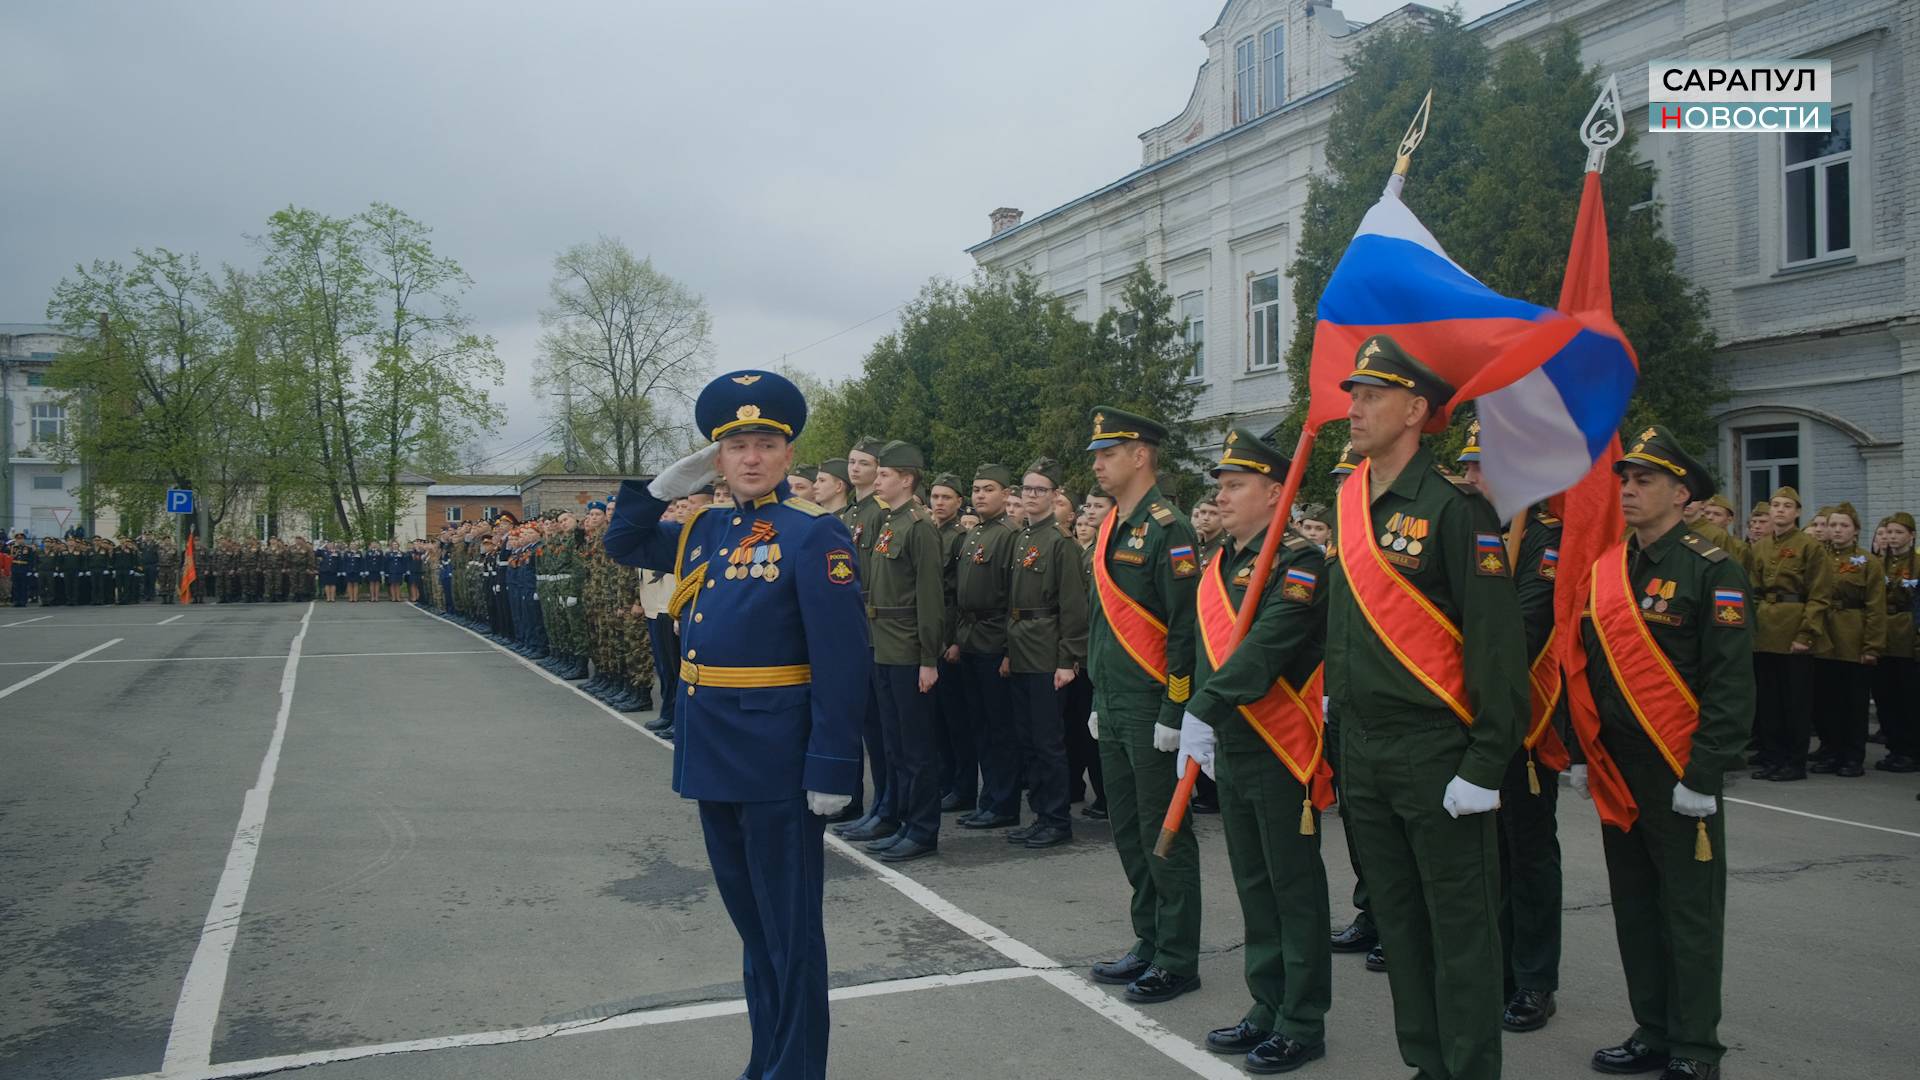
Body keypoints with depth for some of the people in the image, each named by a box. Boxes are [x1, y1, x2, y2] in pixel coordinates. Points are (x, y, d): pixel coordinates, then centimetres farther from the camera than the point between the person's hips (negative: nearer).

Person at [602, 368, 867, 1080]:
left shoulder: (814, 535, -12)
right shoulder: (703, 531, 10)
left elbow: (843, 660, -17)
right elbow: (624, 545, 24)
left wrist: (832, 769, -21)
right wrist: (666, 484, 8)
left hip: (776, 761, -7)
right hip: (713, 755, 8)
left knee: (789, 929, 5)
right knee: (750, 920, 19)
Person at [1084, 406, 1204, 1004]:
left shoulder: (1167, 530, -13)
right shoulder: (1109, 529, 14)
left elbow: (1185, 627, -17)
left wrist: (1173, 713, -19)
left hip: (1152, 713, -9)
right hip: (1114, 712, 9)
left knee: (1164, 836, 1)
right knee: (1128, 833, 15)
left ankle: (1178, 961, 12)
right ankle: (1149, 943, 28)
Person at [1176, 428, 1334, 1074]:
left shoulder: (1297, 563, -14)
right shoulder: (1218, 565, 12)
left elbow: (1265, 648, -27)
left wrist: (1205, 712, -33)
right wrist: (1198, 727, 13)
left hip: (1283, 754, -8)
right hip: (1231, 752, 8)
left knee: (1294, 890, 3)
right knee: (1253, 887, 16)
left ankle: (1303, 1025, 15)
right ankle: (1267, 1010, 28)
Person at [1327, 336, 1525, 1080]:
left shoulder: (1453, 507, -14)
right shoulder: (1350, 503, 8)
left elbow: (1497, 641, -17)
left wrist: (1487, 765, -18)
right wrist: (1334, 696, 18)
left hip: (1434, 757, -7)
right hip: (1362, 754, 8)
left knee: (1460, 928, 4)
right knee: (1398, 920, 17)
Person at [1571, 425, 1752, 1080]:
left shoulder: (1712, 571, -9)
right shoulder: (1603, 571, 9)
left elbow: (1730, 683, -13)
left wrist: (1703, 776, -16)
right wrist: (1581, 753, 12)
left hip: (1678, 776, -6)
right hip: (1615, 774, 6)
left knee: (1690, 914, 4)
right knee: (1634, 909, 13)